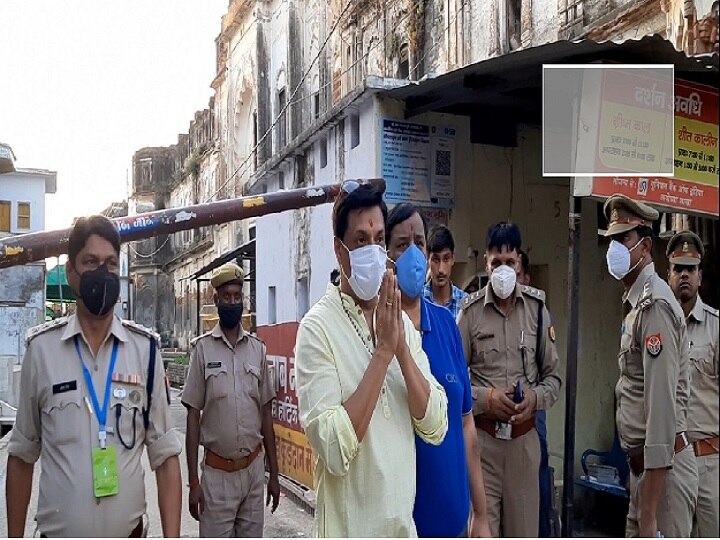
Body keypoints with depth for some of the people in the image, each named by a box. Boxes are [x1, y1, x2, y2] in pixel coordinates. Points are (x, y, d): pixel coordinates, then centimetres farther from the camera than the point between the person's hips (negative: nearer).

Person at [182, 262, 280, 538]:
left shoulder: (258, 348, 3)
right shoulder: (203, 348, -6)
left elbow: (266, 414, 8)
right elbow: (193, 417, -3)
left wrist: (273, 474, 7)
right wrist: (193, 482, -5)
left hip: (254, 470, 3)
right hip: (217, 473, -3)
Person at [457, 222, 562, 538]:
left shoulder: (537, 308, 5)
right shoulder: (471, 311, -2)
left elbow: (553, 376, 9)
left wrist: (535, 398, -9)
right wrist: (486, 399, -16)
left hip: (524, 438, 2)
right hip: (482, 438, -2)